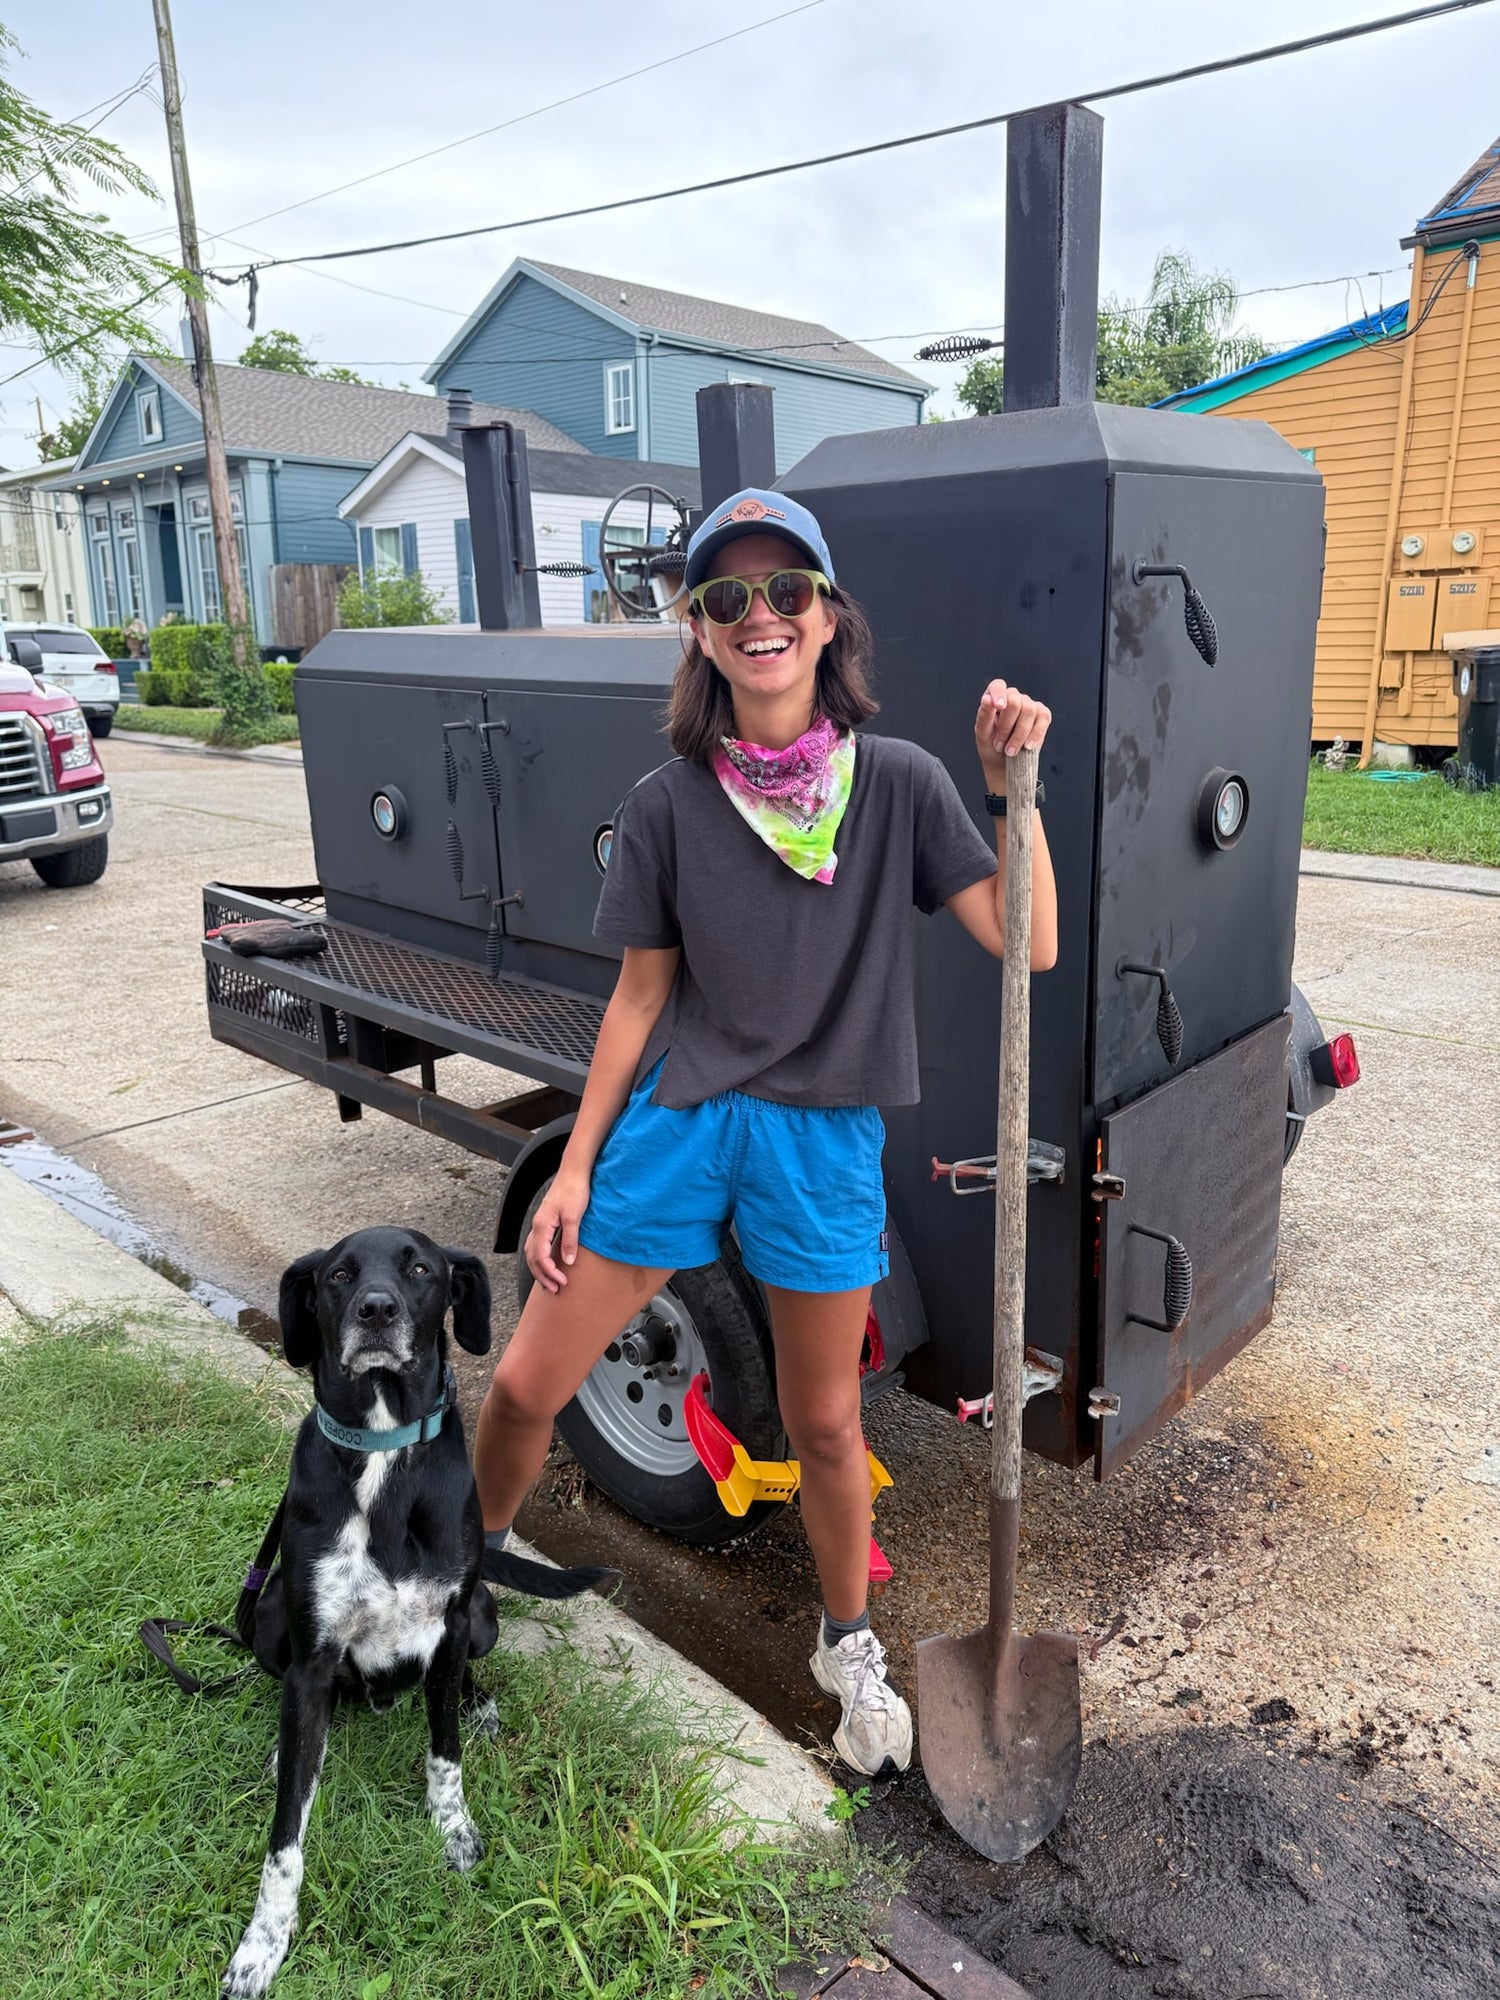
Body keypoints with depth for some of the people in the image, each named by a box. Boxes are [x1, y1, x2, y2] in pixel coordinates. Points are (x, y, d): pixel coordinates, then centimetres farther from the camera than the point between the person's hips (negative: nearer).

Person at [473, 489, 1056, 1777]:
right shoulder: (669, 804, -2)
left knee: (826, 1424, 14)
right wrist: (575, 1165, 3)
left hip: (824, 1138, 0)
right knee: (527, 1385, 4)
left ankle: (849, 1647, 43)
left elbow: (1030, 946, -9)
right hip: (676, 1119, 1)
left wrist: (1011, 785, -17)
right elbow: (641, 998, 3)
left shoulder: (900, 784, -4)